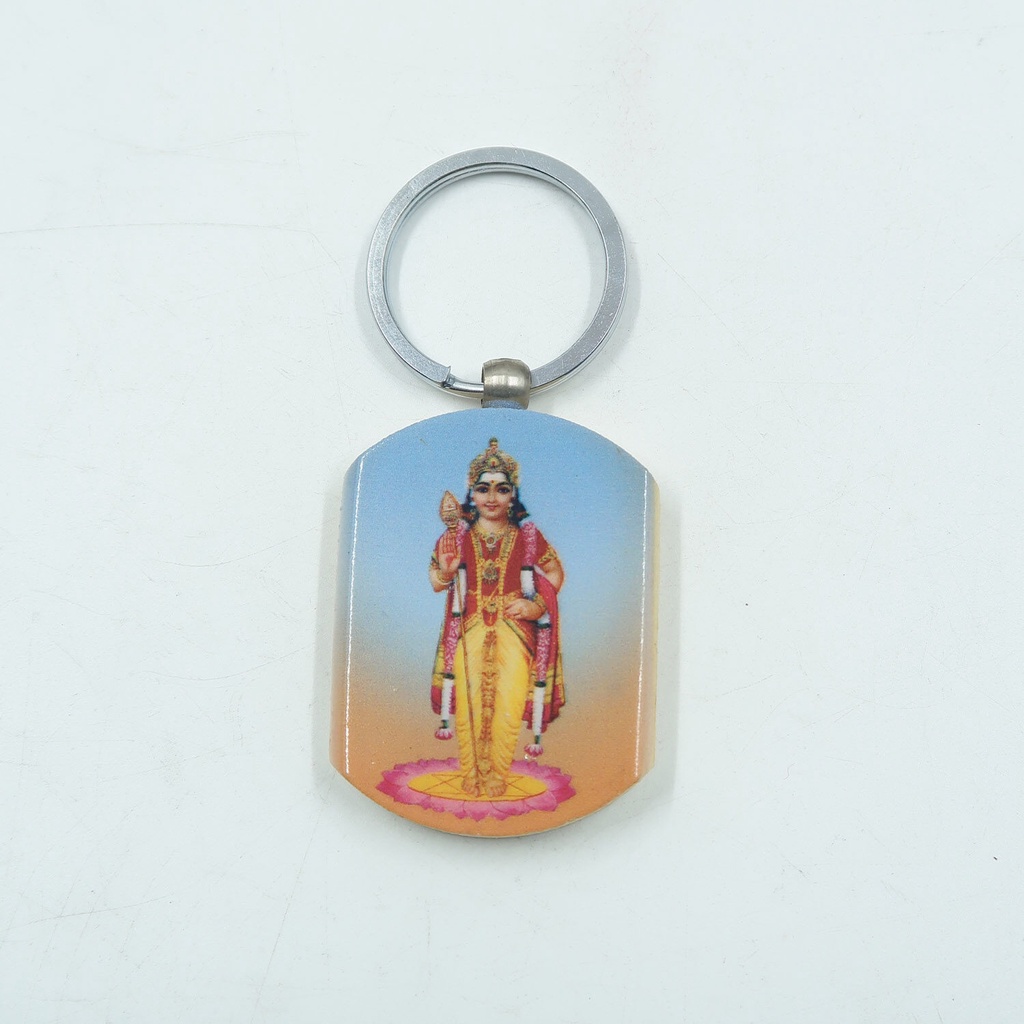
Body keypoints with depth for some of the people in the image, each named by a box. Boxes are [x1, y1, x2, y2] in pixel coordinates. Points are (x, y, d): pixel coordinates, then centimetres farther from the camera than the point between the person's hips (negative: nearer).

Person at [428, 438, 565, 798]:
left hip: (515, 635, 0)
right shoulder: (458, 535, 4)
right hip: (470, 634, 1)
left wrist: (537, 605, -5)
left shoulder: (528, 536, 3)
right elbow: (437, 581, 8)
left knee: (508, 708, -5)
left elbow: (555, 574, 11)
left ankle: (497, 779, 9)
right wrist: (444, 574, -16)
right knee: (470, 706, 1)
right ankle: (470, 778, 14)